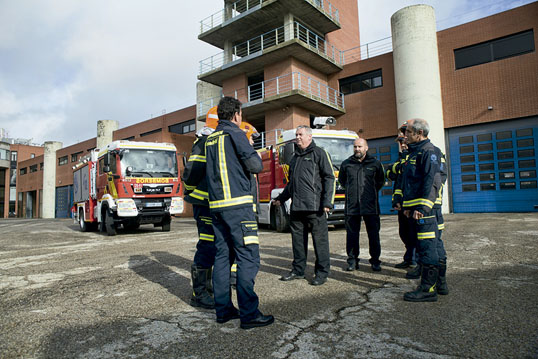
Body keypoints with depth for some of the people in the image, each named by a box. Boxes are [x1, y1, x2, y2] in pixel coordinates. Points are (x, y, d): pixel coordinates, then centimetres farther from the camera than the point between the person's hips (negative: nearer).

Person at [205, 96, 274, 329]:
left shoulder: (210, 139, 17)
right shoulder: (235, 133, -5)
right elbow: (255, 165, -10)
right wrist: (253, 162, 11)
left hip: (216, 205, 8)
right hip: (237, 203, -8)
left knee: (223, 256, 11)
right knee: (248, 256, -5)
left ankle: (223, 309, 18)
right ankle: (249, 314, -2)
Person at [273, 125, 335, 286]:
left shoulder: (319, 153, 1)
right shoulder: (295, 157, 22)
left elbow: (329, 178, -6)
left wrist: (327, 202, -14)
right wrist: (281, 198, 26)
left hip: (314, 206, -7)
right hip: (296, 207, 7)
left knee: (320, 239, 0)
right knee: (298, 239, 11)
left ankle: (322, 272, 10)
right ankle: (298, 270, 22)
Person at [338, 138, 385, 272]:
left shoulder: (375, 163, 6)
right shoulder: (346, 164, 8)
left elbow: (380, 180, 19)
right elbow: (341, 179, 23)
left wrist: (372, 191, 13)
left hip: (370, 205, -1)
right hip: (352, 206, 1)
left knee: (374, 234, 4)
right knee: (352, 234, 4)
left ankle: (375, 261, 16)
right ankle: (352, 260, 15)